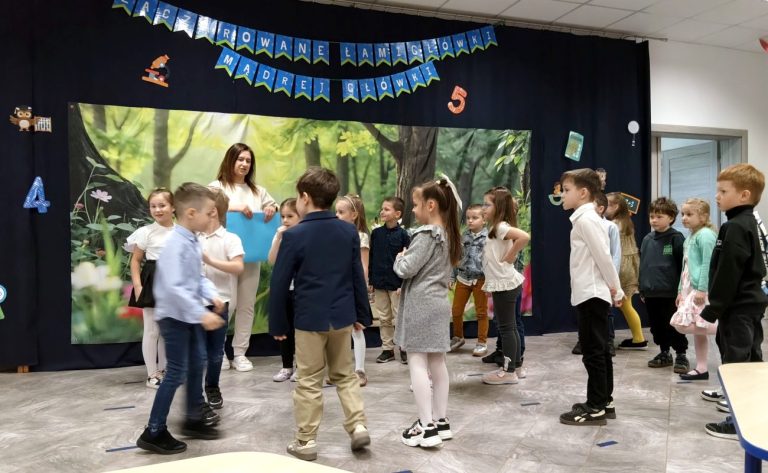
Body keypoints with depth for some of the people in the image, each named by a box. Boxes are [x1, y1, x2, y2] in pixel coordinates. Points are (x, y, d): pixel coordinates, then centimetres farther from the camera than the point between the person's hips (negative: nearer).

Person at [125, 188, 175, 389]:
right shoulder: (147, 232, -6)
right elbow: (135, 260, -5)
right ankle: (152, 374, 12)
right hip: (153, 281, -4)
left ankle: (163, 369, 27)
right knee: (152, 330, 2)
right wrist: (137, 285, -14)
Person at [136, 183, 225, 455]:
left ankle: (194, 419, 35)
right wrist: (202, 314, -34)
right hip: (174, 317, -10)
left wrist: (211, 295, -2)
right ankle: (154, 433, 13)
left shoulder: (194, 242, 5)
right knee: (176, 373, -2)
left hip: (190, 315, 10)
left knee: (196, 365, 19)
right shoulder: (176, 244, -25)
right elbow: (174, 287, -32)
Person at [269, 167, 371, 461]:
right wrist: (362, 314, 14)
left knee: (309, 382, 8)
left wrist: (278, 324, 1)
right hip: (342, 316, 4)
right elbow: (358, 277, 5)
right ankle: (358, 426, 15)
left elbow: (280, 283, -8)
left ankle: (306, 441, 16)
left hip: (310, 319, -4)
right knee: (345, 374, 20)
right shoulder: (349, 231, 2)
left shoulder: (294, 235, -10)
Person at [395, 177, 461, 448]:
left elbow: (406, 269, -20)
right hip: (438, 302, 9)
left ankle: (427, 426, -3)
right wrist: (406, 258, 16)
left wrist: (399, 258, 0)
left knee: (417, 362, -4)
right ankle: (441, 421, 19)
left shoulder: (426, 234, -16)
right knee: (437, 362, 12)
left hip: (420, 304, -9)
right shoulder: (447, 234, 11)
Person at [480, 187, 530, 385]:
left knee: (506, 327, -2)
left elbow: (524, 237, -34)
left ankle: (509, 371, 7)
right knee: (509, 327, 16)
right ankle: (516, 366, 26)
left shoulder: (501, 227, -17)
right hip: (503, 283, 10)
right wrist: (490, 284, 14)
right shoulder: (497, 228, 12)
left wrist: (508, 258, -22)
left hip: (505, 284, -10)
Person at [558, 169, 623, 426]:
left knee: (593, 351, -4)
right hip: (590, 294, 10)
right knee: (599, 351, 14)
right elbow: (600, 256, 16)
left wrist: (615, 287, -9)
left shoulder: (586, 219, -15)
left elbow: (603, 256, -18)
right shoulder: (586, 218, 16)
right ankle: (604, 401, 23)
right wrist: (615, 289, 17)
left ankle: (596, 408, 3)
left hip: (591, 294, -10)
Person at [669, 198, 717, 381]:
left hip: (701, 288, -9)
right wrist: (680, 290, 20)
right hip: (690, 288, 9)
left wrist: (702, 289, -22)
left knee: (683, 324, -17)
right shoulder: (689, 238, 18)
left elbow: (708, 263, -18)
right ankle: (701, 369, 15)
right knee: (696, 328, 10)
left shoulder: (705, 235, -10)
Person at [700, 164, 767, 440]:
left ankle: (739, 423, 4)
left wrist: (712, 310, -17)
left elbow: (728, 275, -22)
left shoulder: (735, 227, -18)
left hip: (737, 308, -10)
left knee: (735, 363, -3)